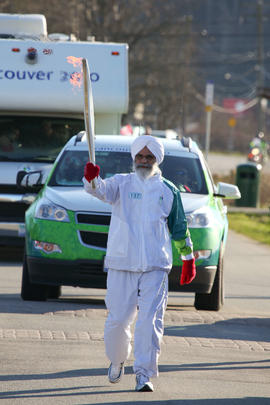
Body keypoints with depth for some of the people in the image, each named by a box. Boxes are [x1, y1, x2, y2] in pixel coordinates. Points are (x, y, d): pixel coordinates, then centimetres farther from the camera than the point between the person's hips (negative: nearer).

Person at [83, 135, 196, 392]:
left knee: (150, 320, -10)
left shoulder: (168, 191, 8)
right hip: (121, 265, 0)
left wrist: (189, 259, 18)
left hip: (155, 267, 0)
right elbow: (102, 190, -19)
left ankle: (144, 374, -7)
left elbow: (179, 228, 17)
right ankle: (117, 361, 32)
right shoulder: (121, 184, 3)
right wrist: (91, 179, -42)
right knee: (118, 320, 6)